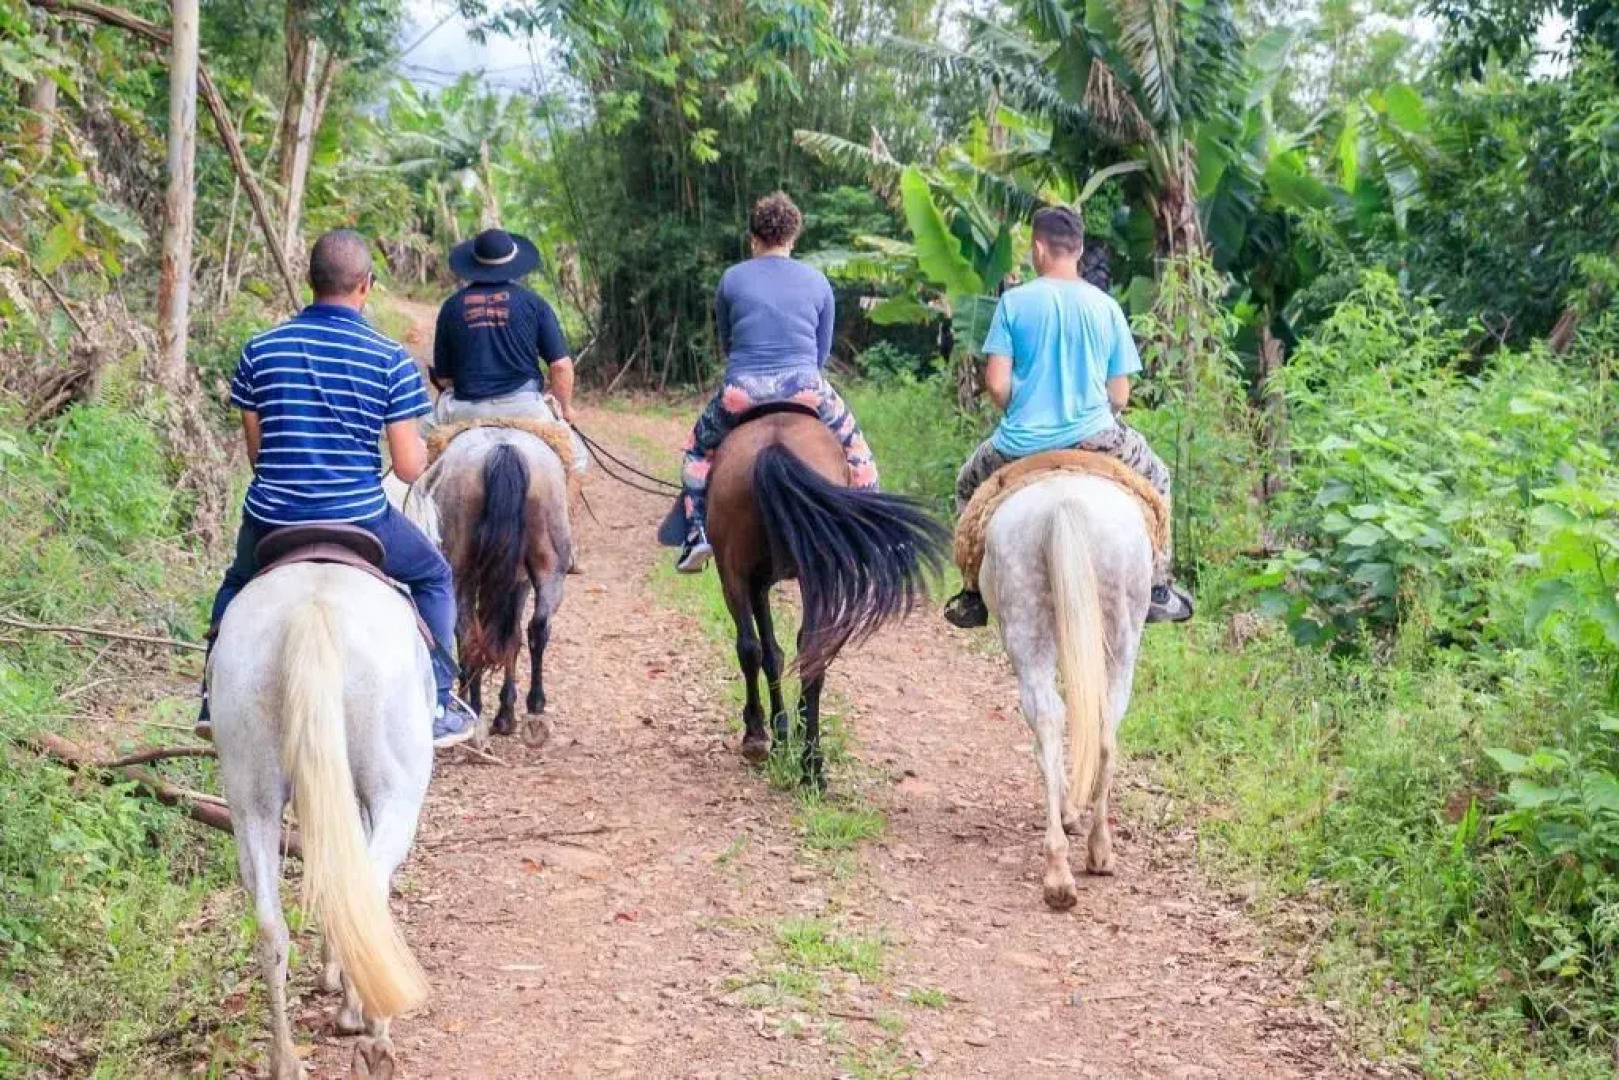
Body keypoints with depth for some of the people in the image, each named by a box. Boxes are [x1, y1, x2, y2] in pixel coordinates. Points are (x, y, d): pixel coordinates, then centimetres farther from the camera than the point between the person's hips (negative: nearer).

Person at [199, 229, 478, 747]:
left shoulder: (261, 349, 0)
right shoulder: (392, 360, -7)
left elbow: (255, 450, 7)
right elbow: (408, 467, -8)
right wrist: (421, 446, 15)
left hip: (271, 519, 3)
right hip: (358, 517, -2)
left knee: (236, 586, 35)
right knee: (434, 577, 24)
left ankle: (217, 697, 26)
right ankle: (437, 703, 19)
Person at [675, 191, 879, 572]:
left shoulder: (732, 280, 8)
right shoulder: (818, 282, 9)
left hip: (741, 393, 0)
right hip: (806, 391, 0)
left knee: (700, 447, 26)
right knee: (853, 443, 26)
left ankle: (697, 535, 14)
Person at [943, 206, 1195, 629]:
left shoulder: (1015, 301, -3)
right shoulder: (1106, 306, 2)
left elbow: (997, 383, -7)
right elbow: (1120, 394, 3)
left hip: (1023, 442, -1)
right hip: (1093, 436, 1)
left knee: (968, 485, 29)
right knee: (1155, 478, 29)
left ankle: (974, 596, 27)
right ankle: (1157, 590, 24)